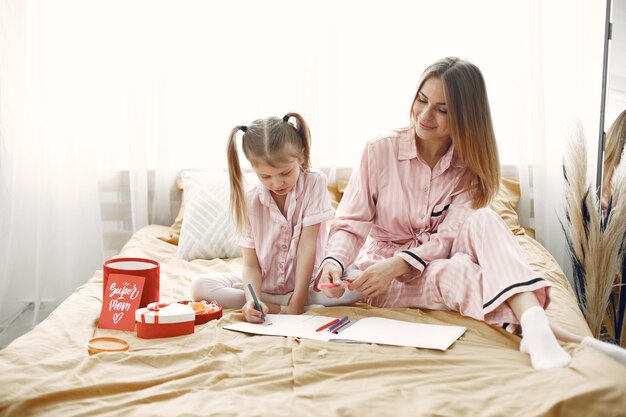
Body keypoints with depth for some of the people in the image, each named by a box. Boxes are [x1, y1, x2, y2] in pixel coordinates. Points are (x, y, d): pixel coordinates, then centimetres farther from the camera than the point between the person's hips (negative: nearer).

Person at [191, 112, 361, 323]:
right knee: (200, 286, -21)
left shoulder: (314, 183, -12)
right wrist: (253, 300, -33)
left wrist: (297, 302, -22)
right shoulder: (249, 201, -8)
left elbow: (307, 245, -17)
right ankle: (282, 307, -23)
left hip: (305, 281, -2)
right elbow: (251, 264, -12)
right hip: (264, 284, 2)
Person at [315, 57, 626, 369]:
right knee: (454, 272, -35)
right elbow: (351, 224, -8)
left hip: (438, 266, 2)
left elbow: (448, 239, -12)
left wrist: (399, 263, -29)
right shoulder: (379, 151, -5)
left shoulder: (468, 168, -1)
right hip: (387, 284, -1)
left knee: (482, 220, -30)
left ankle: (533, 324, -50)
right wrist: (334, 261, -28)